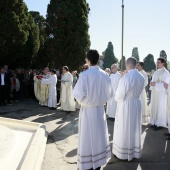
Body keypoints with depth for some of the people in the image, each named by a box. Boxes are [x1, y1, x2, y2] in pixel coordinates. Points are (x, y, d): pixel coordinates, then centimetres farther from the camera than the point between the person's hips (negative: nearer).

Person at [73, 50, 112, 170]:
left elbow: (80, 94, -19)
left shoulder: (85, 75, -17)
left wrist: (83, 102, 2)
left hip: (88, 110, -5)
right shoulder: (105, 75, -3)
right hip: (100, 109, 5)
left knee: (88, 138, 7)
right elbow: (109, 94, 4)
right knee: (99, 136, 18)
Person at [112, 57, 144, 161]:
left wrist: (117, 99, 2)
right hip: (136, 104, 7)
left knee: (124, 129, 7)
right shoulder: (141, 77, 1)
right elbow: (139, 91, 10)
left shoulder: (126, 77, -21)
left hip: (125, 105, -7)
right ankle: (135, 152, 29)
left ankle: (124, 153, 18)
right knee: (135, 128, 17)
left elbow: (120, 94, -17)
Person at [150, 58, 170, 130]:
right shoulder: (156, 72, 14)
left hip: (161, 93, -7)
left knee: (160, 108, -2)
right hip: (154, 93, 7)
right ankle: (154, 122, 19)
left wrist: (155, 84, -21)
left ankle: (160, 124, 6)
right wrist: (152, 83, -1)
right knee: (154, 107, 9)